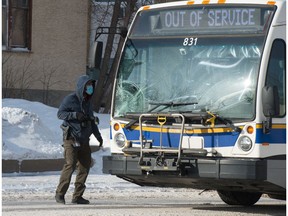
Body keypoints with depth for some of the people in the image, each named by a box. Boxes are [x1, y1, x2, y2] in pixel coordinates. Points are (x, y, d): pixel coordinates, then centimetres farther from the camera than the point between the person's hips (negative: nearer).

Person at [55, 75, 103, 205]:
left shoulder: (87, 102, 18)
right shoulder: (70, 99, -4)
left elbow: (92, 121, 27)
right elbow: (60, 113, -10)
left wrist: (98, 136, 24)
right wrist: (75, 115, -23)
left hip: (84, 140, 7)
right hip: (71, 138, -7)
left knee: (85, 167, 1)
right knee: (70, 165, -16)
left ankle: (77, 196, 6)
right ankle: (60, 194, -8)